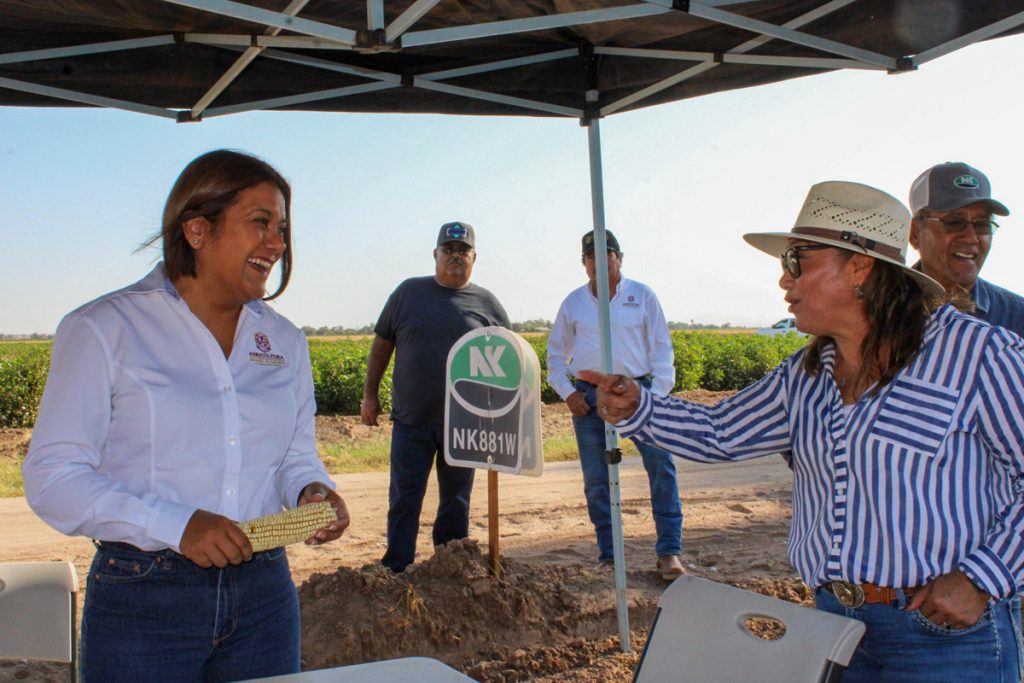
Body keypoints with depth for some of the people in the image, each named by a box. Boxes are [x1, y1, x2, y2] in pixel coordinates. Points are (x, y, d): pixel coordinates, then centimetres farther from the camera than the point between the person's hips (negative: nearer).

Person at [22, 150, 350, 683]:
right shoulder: (103, 330, -6)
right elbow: (51, 478, -9)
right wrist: (174, 525, -22)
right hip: (142, 602, -4)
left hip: (264, 595, 4)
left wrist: (313, 492, -7)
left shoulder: (284, 341, 8)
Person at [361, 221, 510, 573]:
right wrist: (370, 394, 6)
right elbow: (382, 344, 10)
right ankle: (395, 573, 12)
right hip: (411, 420, 0)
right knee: (404, 501, 3)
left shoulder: (486, 303, 5)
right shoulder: (408, 292, 5)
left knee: (457, 501, 11)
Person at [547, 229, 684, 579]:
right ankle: (607, 557, 15)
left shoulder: (642, 295, 6)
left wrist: (657, 395, -5)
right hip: (588, 397, 2)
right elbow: (556, 354, 17)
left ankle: (669, 551, -4)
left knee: (661, 465, -13)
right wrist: (567, 392, 3)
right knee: (596, 480, 4)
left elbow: (661, 349, 5)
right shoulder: (573, 302, 11)